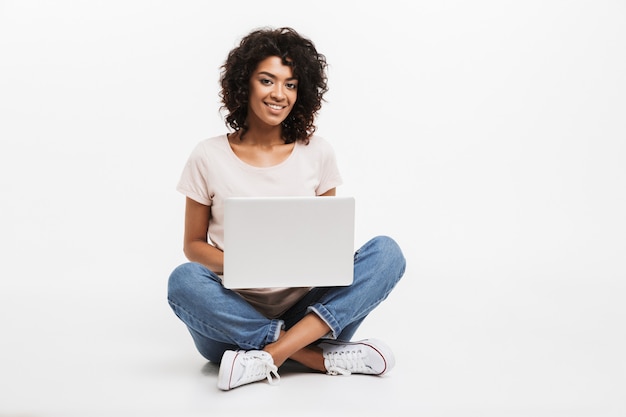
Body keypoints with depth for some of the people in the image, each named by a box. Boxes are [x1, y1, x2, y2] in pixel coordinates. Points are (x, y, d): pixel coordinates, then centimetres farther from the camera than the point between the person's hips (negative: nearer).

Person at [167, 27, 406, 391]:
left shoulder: (317, 153, 5)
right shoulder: (209, 157, 0)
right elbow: (194, 244, 5)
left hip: (305, 309, 2)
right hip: (235, 315, -1)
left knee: (386, 252, -19)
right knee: (184, 281, -32)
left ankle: (266, 358, -29)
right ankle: (327, 359, -26)